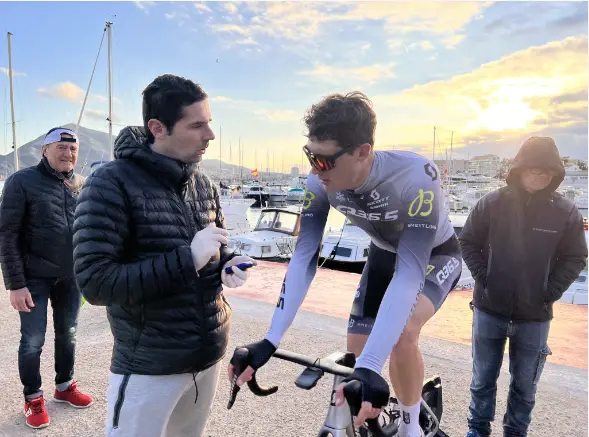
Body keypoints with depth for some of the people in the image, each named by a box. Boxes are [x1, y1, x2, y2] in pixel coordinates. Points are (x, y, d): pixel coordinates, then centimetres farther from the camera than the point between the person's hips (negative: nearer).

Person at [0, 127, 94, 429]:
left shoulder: (81, 184, 4)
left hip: (71, 276, 4)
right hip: (35, 278, -4)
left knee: (67, 335, 16)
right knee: (33, 340, 6)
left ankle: (65, 386, 35)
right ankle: (33, 398, 26)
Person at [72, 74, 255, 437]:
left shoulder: (204, 185, 4)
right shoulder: (112, 183, -16)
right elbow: (95, 284, -22)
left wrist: (228, 268, -10)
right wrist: (187, 259, -27)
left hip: (209, 356, 6)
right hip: (149, 368, -6)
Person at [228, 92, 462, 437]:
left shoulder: (416, 178, -41)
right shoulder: (321, 183, -27)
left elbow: (409, 274, -44)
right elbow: (304, 259, -27)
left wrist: (370, 367, -50)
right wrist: (270, 342, -33)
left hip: (435, 256, -4)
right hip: (384, 255, 4)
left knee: (401, 334, -31)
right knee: (357, 353, -1)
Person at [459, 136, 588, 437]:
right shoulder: (492, 203, -8)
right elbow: (468, 242, 2)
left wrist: (550, 292, -7)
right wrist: (482, 277, -6)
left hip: (535, 316, 1)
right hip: (489, 310, 0)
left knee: (525, 385, 15)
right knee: (483, 378, 15)